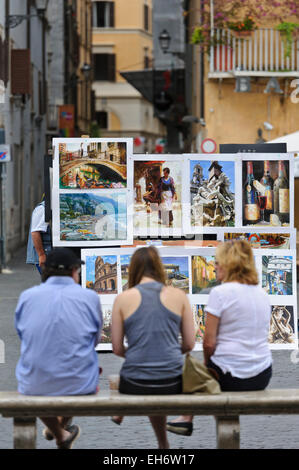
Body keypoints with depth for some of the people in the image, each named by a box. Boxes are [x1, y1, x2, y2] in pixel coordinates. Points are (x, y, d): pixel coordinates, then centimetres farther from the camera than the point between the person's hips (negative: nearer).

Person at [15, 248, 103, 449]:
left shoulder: (26, 297, -4)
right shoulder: (89, 297, -6)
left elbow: (22, 335, 9)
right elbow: (96, 340, 6)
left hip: (33, 388, 1)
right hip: (80, 386, -1)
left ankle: (60, 434, 46)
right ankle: (63, 423, 51)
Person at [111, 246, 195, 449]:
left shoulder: (123, 299, 1)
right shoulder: (178, 295, 3)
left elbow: (117, 349, 4)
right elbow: (190, 344, 5)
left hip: (135, 386, -1)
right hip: (173, 385, 1)